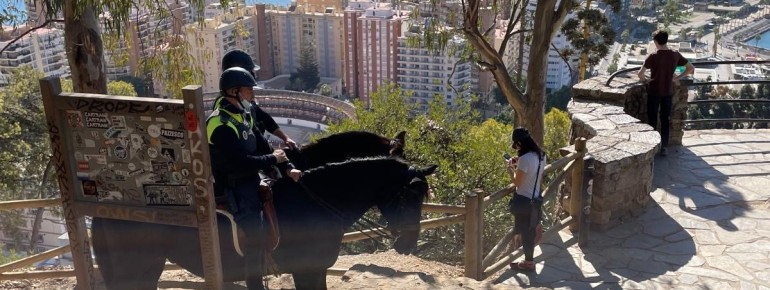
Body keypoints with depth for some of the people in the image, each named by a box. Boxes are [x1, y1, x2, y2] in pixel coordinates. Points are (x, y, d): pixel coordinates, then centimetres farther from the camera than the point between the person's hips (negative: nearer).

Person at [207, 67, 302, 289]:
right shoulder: (221, 124, -21)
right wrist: (273, 159, -14)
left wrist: (287, 169, -2)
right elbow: (241, 162, -26)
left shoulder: (243, 116, 8)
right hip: (233, 187, -9)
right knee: (256, 235, -11)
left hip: (249, 180, 9)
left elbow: (263, 146, 8)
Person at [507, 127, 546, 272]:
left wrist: (511, 169, -3)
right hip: (535, 198, 9)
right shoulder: (540, 155, 0)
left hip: (524, 200, -8)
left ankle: (529, 263, 22)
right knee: (530, 231, 21)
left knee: (525, 232, 8)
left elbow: (517, 182, -18)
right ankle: (529, 259, 34)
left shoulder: (525, 159, -27)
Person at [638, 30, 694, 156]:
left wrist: (644, 79, 0)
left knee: (652, 119, 8)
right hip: (668, 91, 3)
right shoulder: (675, 55, -3)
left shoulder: (653, 56, -15)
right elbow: (691, 68, 3)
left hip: (654, 91, -3)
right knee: (665, 120, 11)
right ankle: (664, 147, 14)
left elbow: (640, 73, -21)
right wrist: (677, 78, 8)